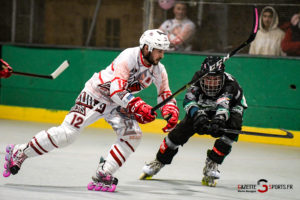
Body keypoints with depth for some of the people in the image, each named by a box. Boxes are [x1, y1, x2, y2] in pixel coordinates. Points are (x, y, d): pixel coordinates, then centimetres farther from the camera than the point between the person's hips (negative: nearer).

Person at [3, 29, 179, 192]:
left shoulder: (158, 70, -6)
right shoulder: (130, 57, -28)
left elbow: (166, 95, 5)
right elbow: (116, 90, -35)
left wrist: (171, 112, -15)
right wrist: (138, 106, -43)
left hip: (119, 105, 7)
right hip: (96, 96, -7)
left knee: (133, 135, -13)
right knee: (67, 134, -15)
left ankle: (103, 176, -8)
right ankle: (19, 152, -2)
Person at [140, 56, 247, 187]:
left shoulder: (230, 84, -40)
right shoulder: (198, 78, -32)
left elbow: (223, 106, -56)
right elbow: (189, 100, -42)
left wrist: (218, 121, -75)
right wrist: (199, 116, -60)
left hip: (232, 106, -2)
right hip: (204, 106, 2)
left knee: (231, 129, -32)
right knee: (181, 130, -8)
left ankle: (211, 165, -19)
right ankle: (159, 162, 11)